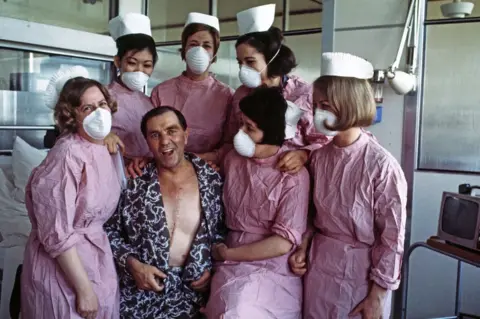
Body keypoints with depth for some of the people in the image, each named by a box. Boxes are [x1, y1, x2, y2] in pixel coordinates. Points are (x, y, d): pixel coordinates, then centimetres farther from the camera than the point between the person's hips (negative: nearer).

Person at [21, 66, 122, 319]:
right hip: (63, 266, -8)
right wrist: (84, 289, -20)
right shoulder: (68, 155, -22)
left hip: (97, 257, 8)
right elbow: (58, 234, -23)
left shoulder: (104, 149, 3)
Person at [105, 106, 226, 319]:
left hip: (190, 288, 1)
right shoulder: (134, 181, -5)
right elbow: (109, 230, 2)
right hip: (143, 285, 0)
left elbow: (221, 231, 9)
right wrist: (132, 264, -10)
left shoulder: (211, 179, -2)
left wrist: (212, 266, -3)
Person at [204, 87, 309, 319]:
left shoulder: (294, 175, -12)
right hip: (232, 265, 4)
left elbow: (283, 243, -14)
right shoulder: (233, 159, 3)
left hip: (274, 271, -4)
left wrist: (227, 253, -7)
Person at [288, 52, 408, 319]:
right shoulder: (319, 157, -2)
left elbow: (392, 239, -13)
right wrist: (303, 248, -1)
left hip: (360, 272, -5)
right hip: (318, 266, 5)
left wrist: (377, 296, -9)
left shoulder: (382, 166, -19)